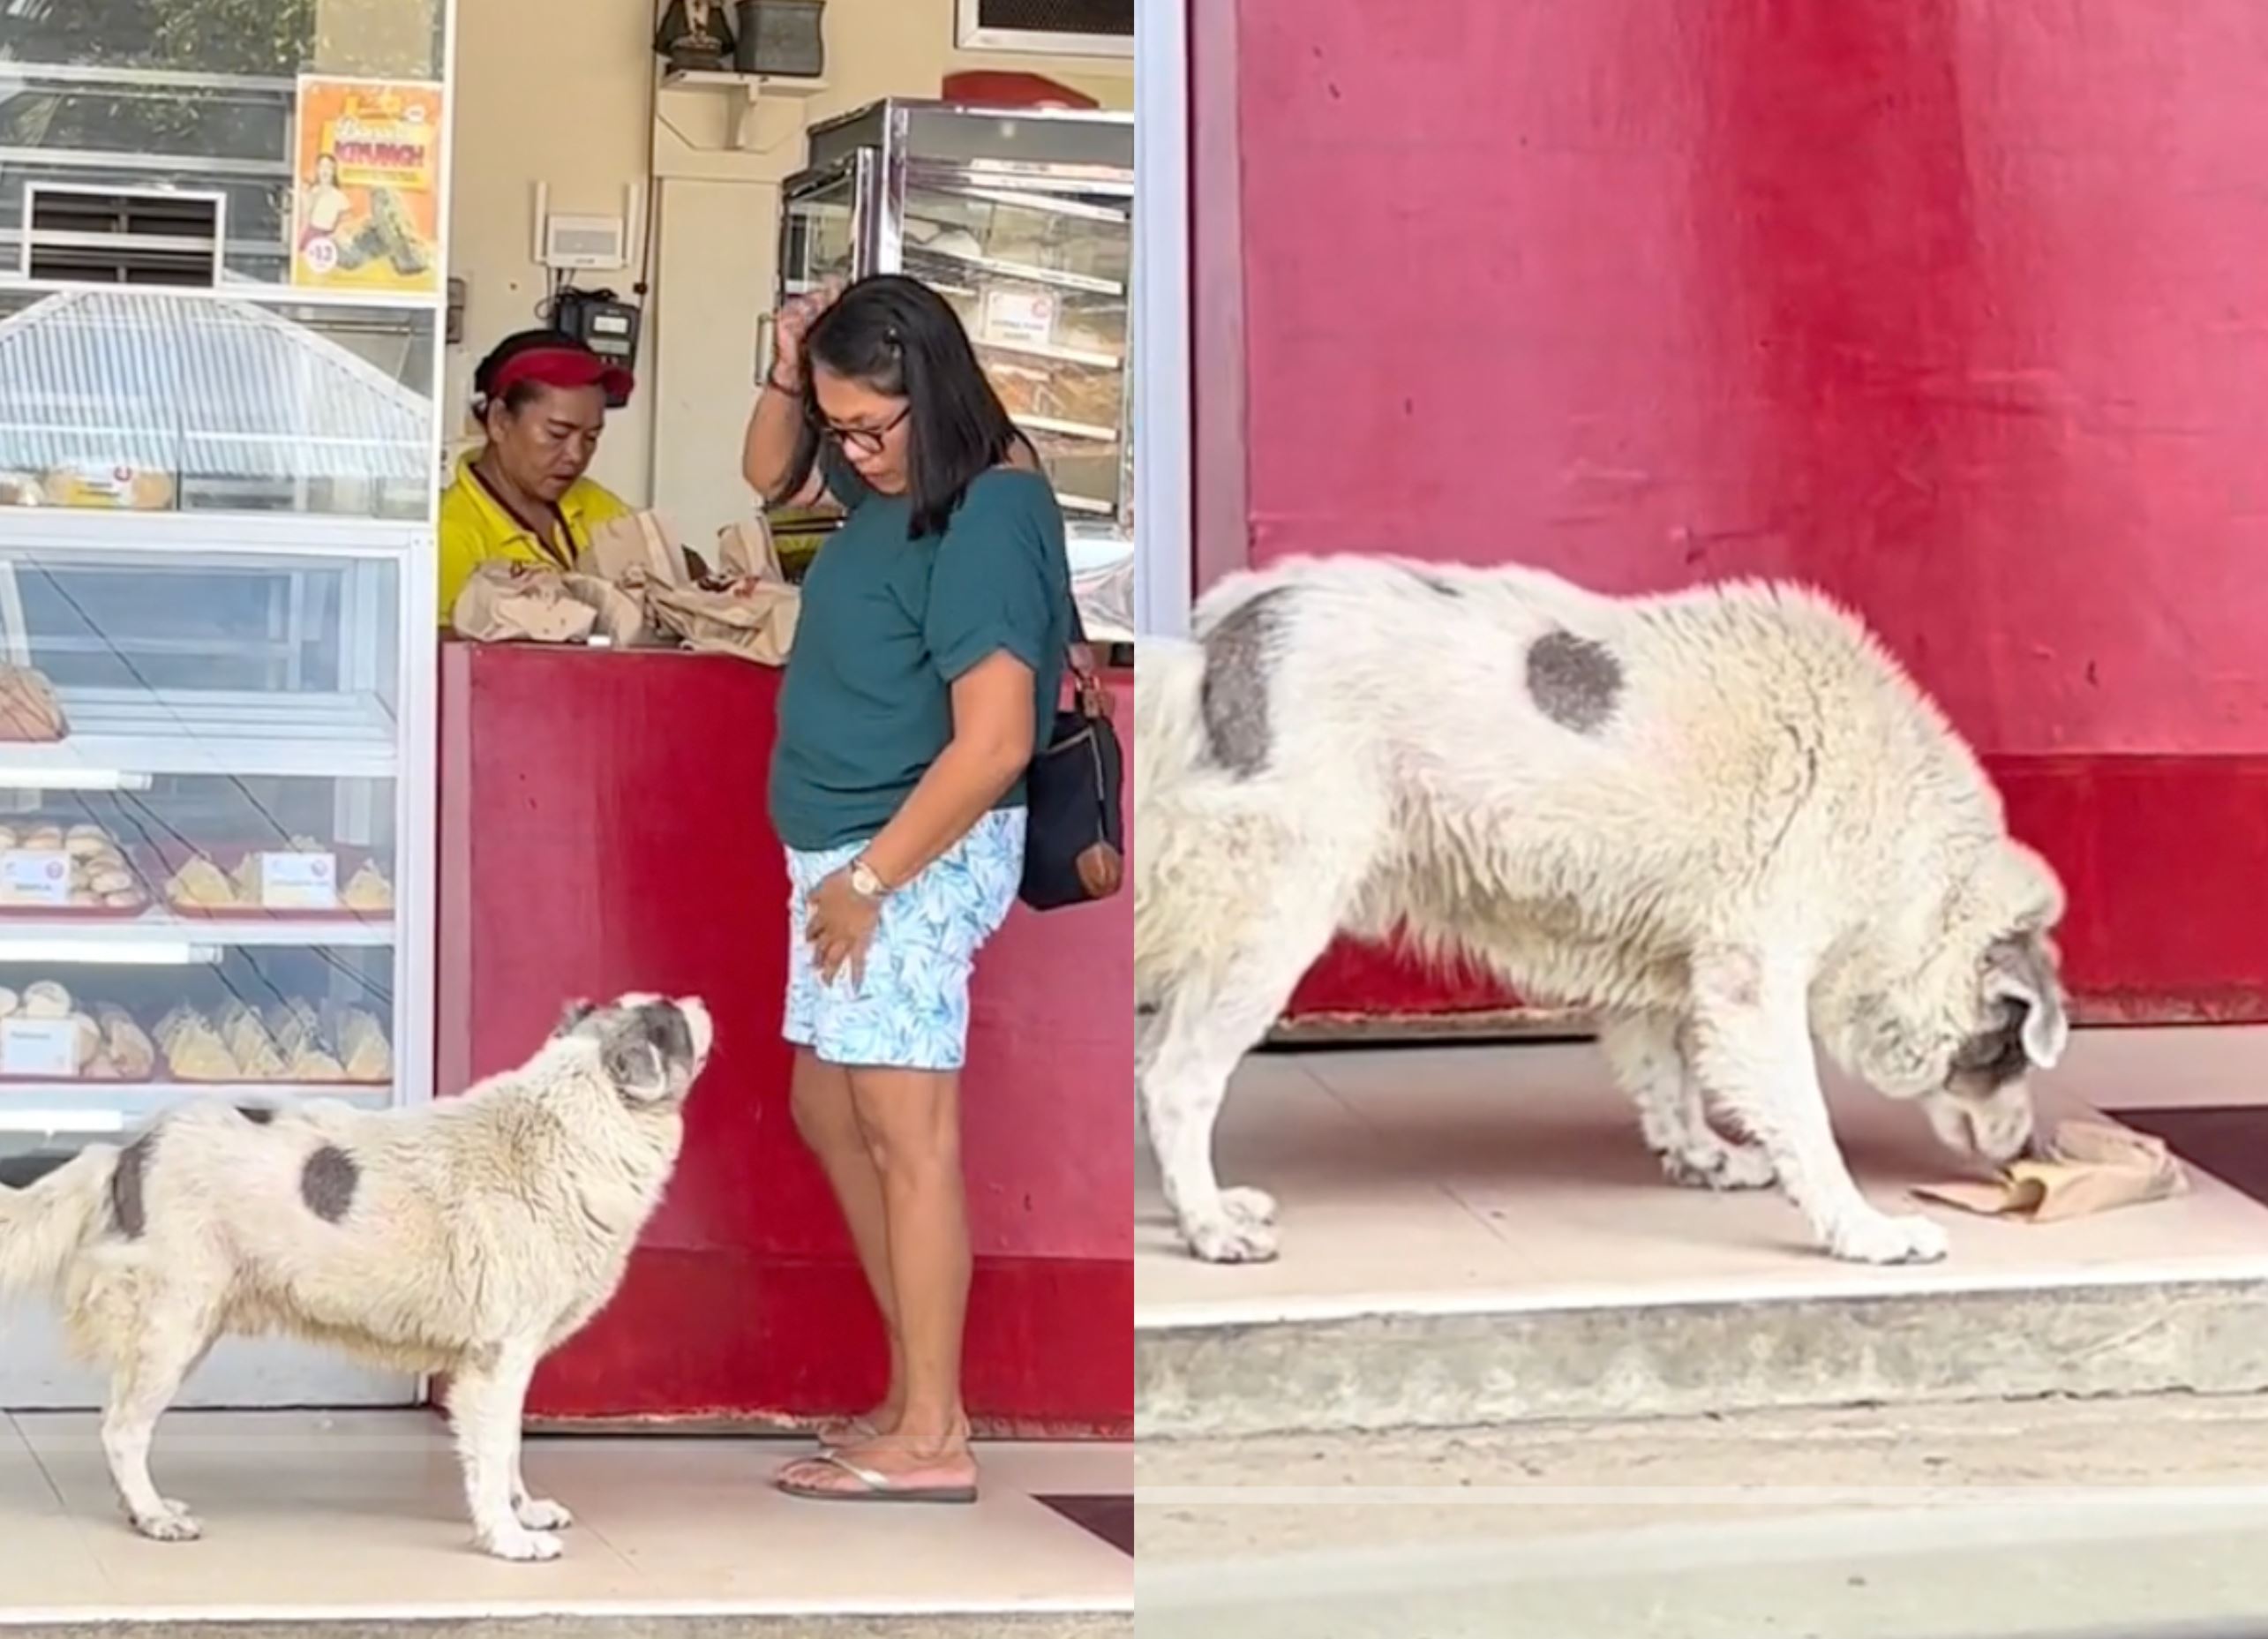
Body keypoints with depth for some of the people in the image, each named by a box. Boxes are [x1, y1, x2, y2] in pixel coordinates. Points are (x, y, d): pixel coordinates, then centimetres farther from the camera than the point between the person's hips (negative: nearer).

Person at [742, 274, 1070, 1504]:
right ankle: (917, 1387, 23)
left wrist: (869, 880, -21)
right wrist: (787, 375, 3)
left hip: (916, 860, -10)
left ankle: (932, 1438, -3)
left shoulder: (985, 521, -22)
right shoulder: (898, 478, 7)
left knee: (908, 1133, -8)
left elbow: (993, 743, -26)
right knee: (828, 1113, 15)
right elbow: (771, 480, 25)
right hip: (846, 849, 10)